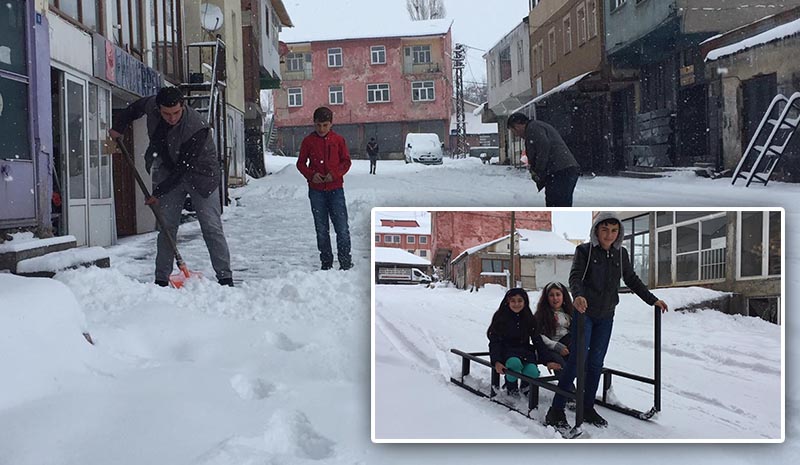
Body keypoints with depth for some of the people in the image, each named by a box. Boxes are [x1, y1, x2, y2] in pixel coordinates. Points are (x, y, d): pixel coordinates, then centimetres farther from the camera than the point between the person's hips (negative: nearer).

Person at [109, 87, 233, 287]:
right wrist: (119, 126, 11)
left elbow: (184, 167, -27)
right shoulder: (151, 105, -15)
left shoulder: (197, 128, -32)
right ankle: (161, 280, 5)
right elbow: (135, 107, 13)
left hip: (200, 174, -5)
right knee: (166, 227, 1)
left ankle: (225, 278, -5)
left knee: (211, 227, -8)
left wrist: (159, 192, -23)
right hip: (169, 171, 5)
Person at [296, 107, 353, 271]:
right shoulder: (308, 141, 4)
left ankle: (346, 261, 5)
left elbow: (346, 161, 5)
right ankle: (326, 263, 15)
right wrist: (311, 174, -10)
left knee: (342, 227, -4)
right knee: (321, 229, 7)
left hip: (335, 188, -1)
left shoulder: (338, 140, 3)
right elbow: (301, 163, 8)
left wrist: (335, 174, -12)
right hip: (316, 191, 1)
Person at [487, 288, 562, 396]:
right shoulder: (500, 318, -3)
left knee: (533, 372, -28)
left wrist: (547, 361, -7)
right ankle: (511, 387, -5)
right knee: (515, 363, -38)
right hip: (507, 350, -3)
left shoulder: (529, 319, 6)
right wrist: (496, 362, -23)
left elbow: (537, 341, 5)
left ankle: (525, 387, 10)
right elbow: (494, 342, -7)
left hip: (525, 351, 3)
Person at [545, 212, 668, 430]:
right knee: (577, 359, -11)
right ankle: (556, 410, -7)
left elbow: (632, 280, 17)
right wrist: (578, 295, -41)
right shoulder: (584, 250, -8)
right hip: (584, 312, -5)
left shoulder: (621, 254, 7)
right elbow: (575, 276, -20)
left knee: (596, 363, 7)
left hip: (606, 316, 5)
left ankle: (588, 409, 17)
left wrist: (652, 300, 14)